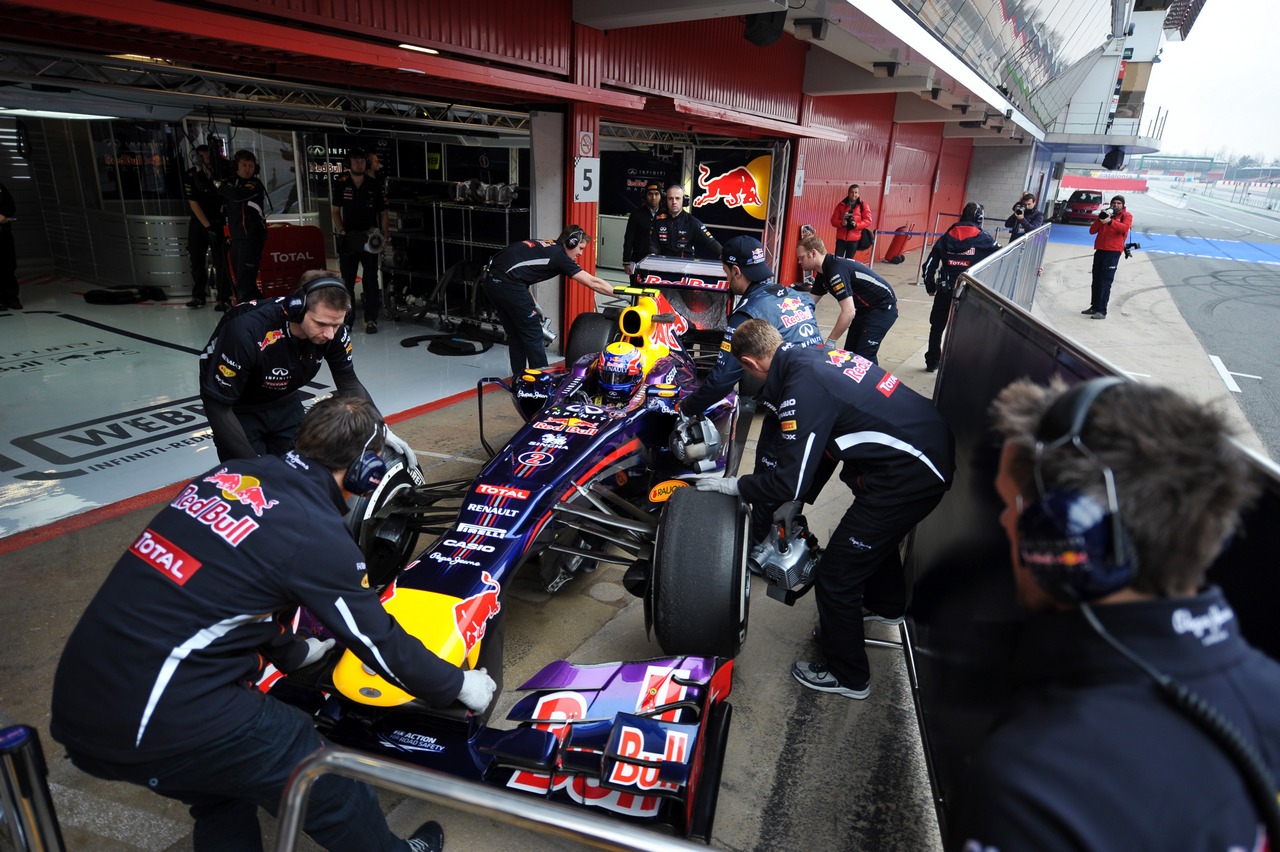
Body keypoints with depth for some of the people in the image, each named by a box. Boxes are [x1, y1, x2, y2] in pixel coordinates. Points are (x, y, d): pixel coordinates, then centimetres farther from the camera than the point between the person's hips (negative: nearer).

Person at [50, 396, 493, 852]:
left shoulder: (230, 472, 6)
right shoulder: (317, 533, -16)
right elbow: (380, 641, -5)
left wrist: (293, 652, 36)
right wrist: (459, 684, 12)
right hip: (158, 724, -8)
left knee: (223, 779, 30)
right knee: (326, 784, 11)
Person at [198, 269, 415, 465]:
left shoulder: (333, 330, -23)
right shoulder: (247, 330, -37)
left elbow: (349, 384, -6)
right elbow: (217, 406, -27)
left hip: (285, 404, 4)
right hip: (238, 410, -4)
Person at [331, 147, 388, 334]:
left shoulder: (376, 185, -2)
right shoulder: (341, 184, 1)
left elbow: (383, 213, 4)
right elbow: (336, 211, 7)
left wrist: (384, 234, -7)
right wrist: (342, 231, -7)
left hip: (369, 239, -1)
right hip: (348, 239, 1)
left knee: (371, 280, -2)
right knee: (347, 280, 6)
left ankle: (371, 319, 2)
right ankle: (347, 318, 15)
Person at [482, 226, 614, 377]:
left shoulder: (543, 246, 22)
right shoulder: (559, 256, -1)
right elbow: (593, 282, -2)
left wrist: (533, 305, 23)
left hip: (491, 280, 9)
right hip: (508, 284, -9)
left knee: (514, 334, 18)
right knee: (533, 335, 2)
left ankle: (519, 377, 25)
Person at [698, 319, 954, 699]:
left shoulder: (803, 390, -21)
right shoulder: (818, 356, 6)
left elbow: (790, 482, -19)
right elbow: (822, 447, 17)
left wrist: (733, 485, -3)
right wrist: (798, 500, 24)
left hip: (909, 474, -10)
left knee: (835, 577, 2)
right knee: (875, 528, 35)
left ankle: (847, 676, 24)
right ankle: (885, 604, 64)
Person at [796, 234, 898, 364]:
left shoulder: (836, 270, -28)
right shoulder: (823, 273, 2)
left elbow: (848, 312, -33)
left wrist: (830, 342, -27)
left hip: (884, 306, -10)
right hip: (865, 308, 10)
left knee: (864, 356, -17)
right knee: (850, 353, 8)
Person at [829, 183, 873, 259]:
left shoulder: (863, 206, 5)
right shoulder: (841, 205, 8)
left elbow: (868, 221, -2)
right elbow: (833, 220, 5)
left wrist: (857, 225, -19)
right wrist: (841, 223, -16)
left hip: (854, 239, -1)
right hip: (841, 237, 1)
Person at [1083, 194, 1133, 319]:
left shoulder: (1126, 215, 4)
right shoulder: (1106, 214, 18)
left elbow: (1125, 227, -18)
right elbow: (1092, 230, 9)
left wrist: (1110, 221, -32)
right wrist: (1100, 218, -5)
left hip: (1113, 252, -5)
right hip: (1099, 250, 5)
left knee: (1105, 282, -11)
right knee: (1096, 280, 7)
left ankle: (1102, 311, -14)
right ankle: (1095, 306, 15)